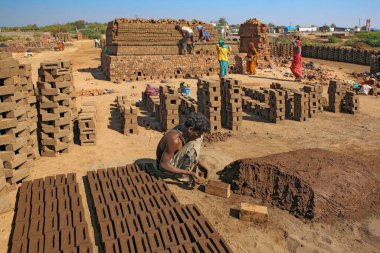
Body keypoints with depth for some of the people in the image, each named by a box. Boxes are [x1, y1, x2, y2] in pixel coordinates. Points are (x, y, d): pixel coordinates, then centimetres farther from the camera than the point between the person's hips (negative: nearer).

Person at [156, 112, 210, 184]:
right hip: (166, 167, -8)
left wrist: (200, 164, -1)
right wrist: (189, 173, -30)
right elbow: (163, 165, -30)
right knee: (193, 150, -29)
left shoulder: (184, 128, -12)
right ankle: (183, 177, -9)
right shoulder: (174, 139, -36)